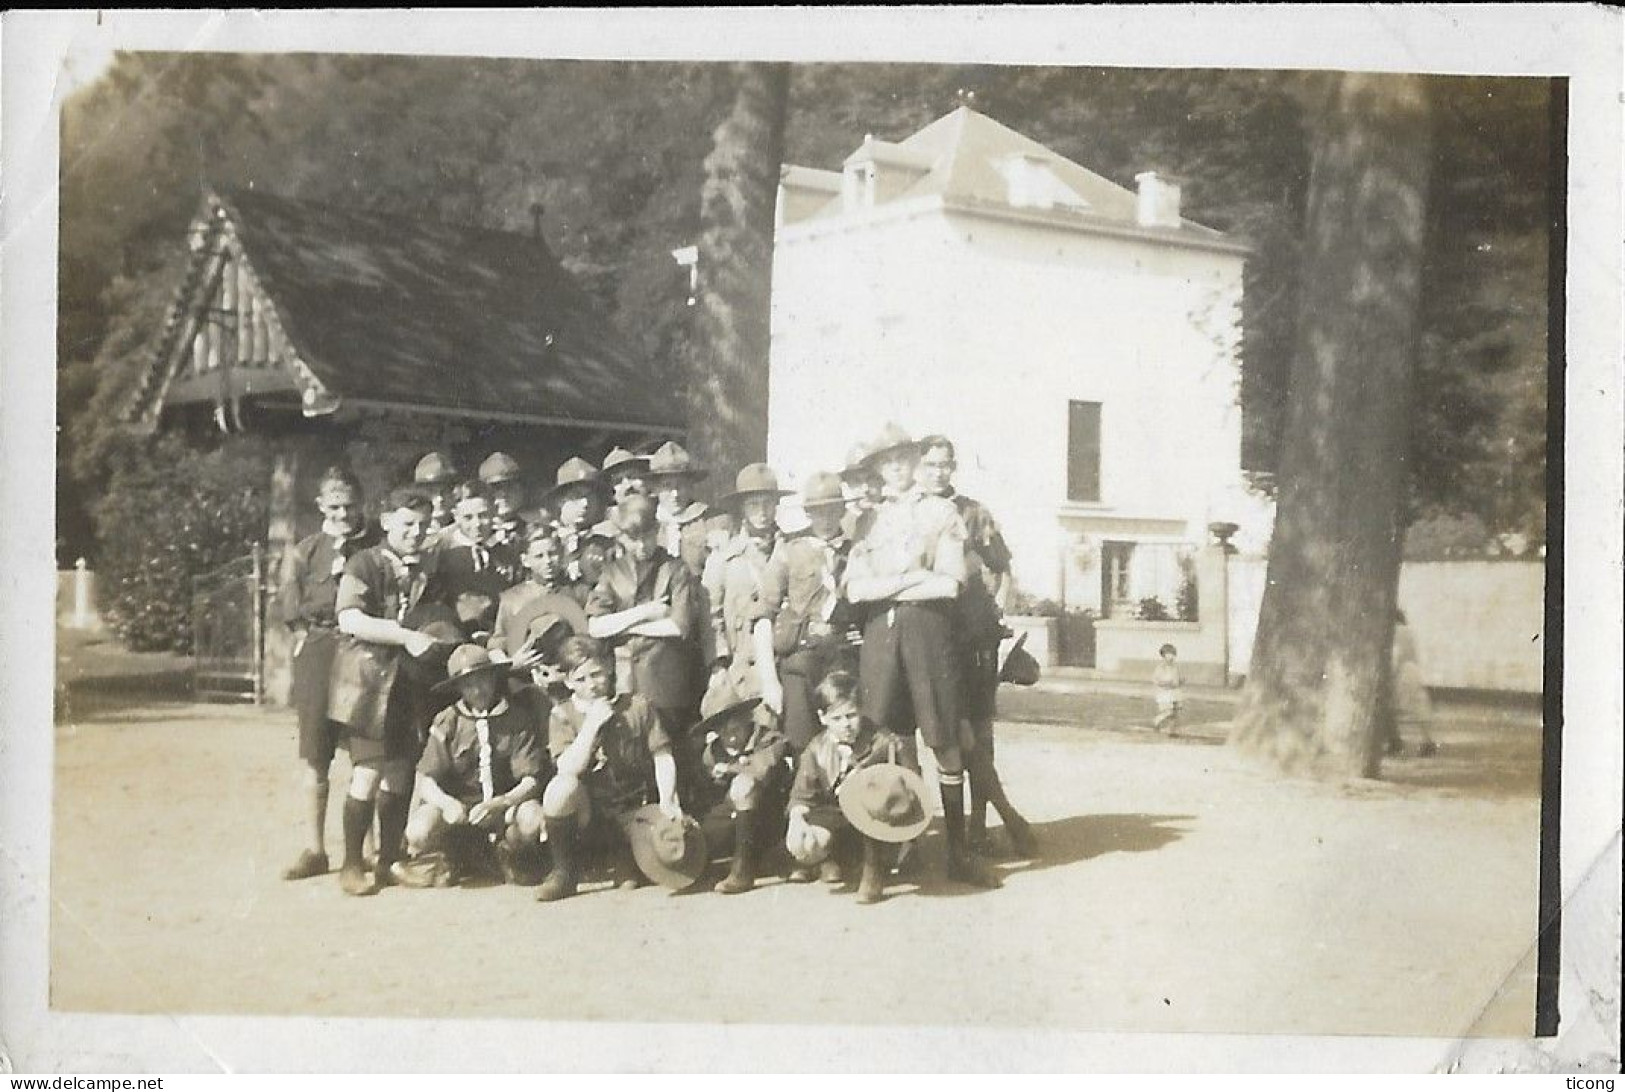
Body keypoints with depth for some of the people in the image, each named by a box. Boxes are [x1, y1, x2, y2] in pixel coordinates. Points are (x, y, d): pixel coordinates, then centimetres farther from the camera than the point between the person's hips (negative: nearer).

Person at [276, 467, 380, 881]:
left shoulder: (378, 547, 9)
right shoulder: (305, 551, 14)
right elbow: (289, 606, 6)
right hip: (318, 653, 2)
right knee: (315, 754, 3)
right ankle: (314, 849, 10)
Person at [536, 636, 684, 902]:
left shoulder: (637, 706, 0)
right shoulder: (562, 715, -2)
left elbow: (662, 756, 0)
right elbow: (567, 770, -16)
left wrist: (668, 802, -13)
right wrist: (592, 724, -19)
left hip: (635, 808, 1)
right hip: (588, 807, -1)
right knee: (561, 788, -34)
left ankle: (628, 852, 13)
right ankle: (565, 870, -12)